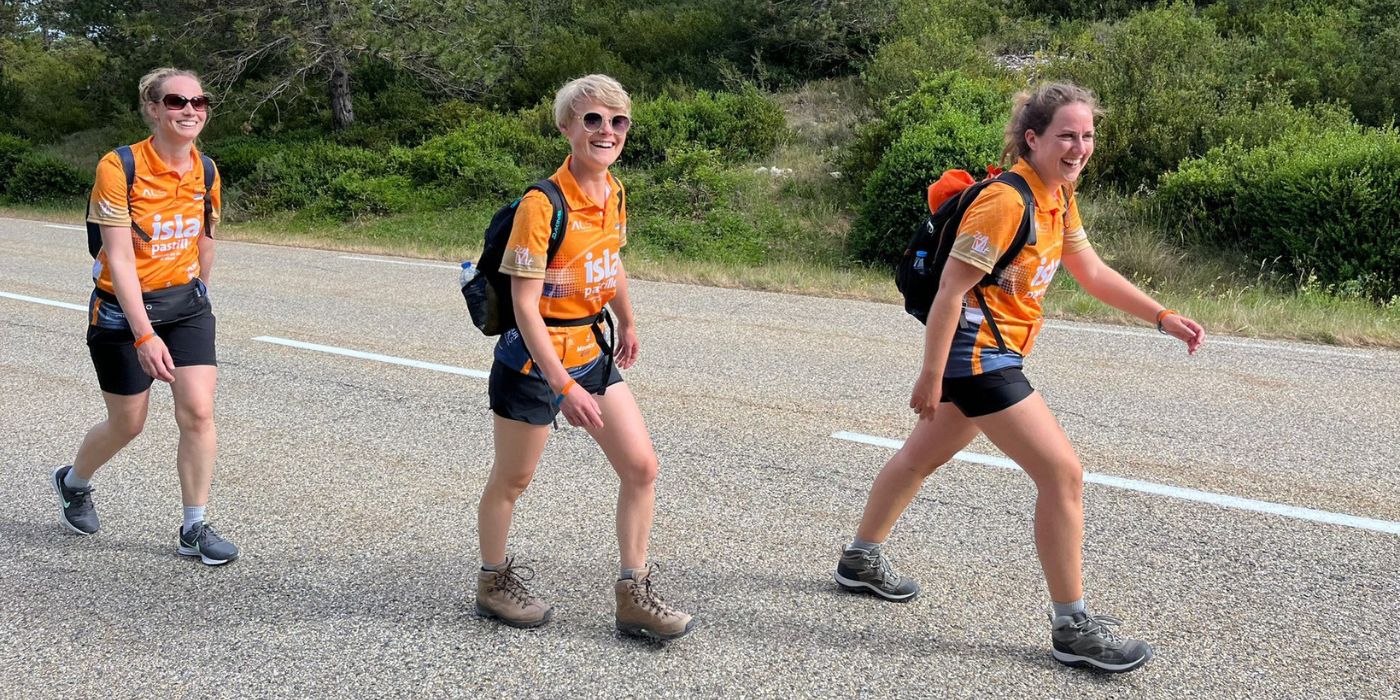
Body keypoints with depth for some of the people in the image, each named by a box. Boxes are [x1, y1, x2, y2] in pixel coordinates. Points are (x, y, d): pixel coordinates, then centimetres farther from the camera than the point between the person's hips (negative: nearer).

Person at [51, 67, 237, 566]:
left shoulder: (205, 172, -3)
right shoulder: (119, 168, -20)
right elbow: (119, 261, -24)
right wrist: (145, 335, -29)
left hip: (186, 303, 4)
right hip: (122, 309, -4)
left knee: (198, 411, -10)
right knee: (128, 424, 9)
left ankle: (194, 529, 4)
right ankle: (73, 482, 41)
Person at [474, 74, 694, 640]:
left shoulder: (614, 195, 1)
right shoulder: (543, 203, -22)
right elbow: (524, 305, -23)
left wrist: (627, 324, 33)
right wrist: (564, 387, -27)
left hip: (592, 353, 7)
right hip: (535, 359, -7)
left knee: (642, 467, 2)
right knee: (511, 480, 10)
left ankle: (634, 597, 13)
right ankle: (493, 583, 33)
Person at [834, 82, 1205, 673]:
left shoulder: (1058, 199, 7)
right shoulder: (1006, 202, -22)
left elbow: (1093, 274, 16)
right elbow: (951, 288, -21)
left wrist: (1162, 318, 9)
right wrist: (932, 375, -20)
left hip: (987, 356, 10)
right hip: (976, 354, -10)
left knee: (924, 455, 23)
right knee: (1063, 473, -10)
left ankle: (861, 559, 42)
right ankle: (1072, 627, -1)